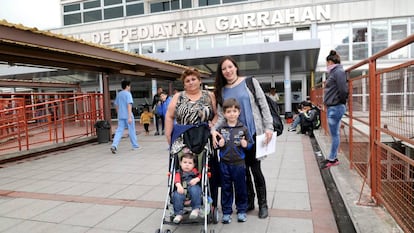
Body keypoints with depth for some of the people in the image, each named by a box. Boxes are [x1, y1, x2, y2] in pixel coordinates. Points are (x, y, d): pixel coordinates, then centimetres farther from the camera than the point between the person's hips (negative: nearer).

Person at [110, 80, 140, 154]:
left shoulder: (119, 94, 12)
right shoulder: (128, 94, -8)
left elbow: (116, 105, 18)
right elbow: (129, 105, -17)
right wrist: (130, 117, -21)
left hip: (121, 116, 6)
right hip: (127, 116, -6)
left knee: (119, 131, 3)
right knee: (131, 131, 7)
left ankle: (114, 145, -13)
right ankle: (135, 146, 19)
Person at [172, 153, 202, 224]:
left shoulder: (194, 171, 22)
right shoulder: (179, 172, 16)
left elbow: (200, 175, 12)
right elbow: (177, 180, -2)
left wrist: (196, 179, -10)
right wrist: (179, 186, -24)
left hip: (193, 187, 0)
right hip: (182, 189, 1)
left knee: (194, 190, -36)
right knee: (176, 195, -31)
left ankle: (196, 209, -26)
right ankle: (179, 214, -18)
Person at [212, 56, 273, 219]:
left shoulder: (250, 82, 0)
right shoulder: (221, 91, 8)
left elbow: (263, 105, -2)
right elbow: (221, 116, 3)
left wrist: (268, 127, -10)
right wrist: (214, 129, -15)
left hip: (254, 133, -3)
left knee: (255, 168, 2)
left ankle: (263, 204, 19)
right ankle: (249, 201, 28)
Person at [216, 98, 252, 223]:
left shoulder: (243, 129, -1)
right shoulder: (220, 129, 0)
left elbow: (250, 144, 6)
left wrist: (246, 145, -15)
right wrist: (219, 145, -12)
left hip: (239, 164, 0)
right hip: (225, 164, 1)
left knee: (240, 188, 11)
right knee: (226, 188, 10)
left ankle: (241, 211, 28)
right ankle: (226, 212, 24)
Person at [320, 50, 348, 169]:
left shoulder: (338, 72, -13)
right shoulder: (333, 72, 15)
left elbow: (343, 90, -19)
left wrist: (340, 102, -7)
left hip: (335, 108, -10)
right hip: (332, 107, 10)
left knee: (334, 134, -1)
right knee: (334, 134, 14)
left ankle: (332, 159, 8)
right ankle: (333, 158, 23)